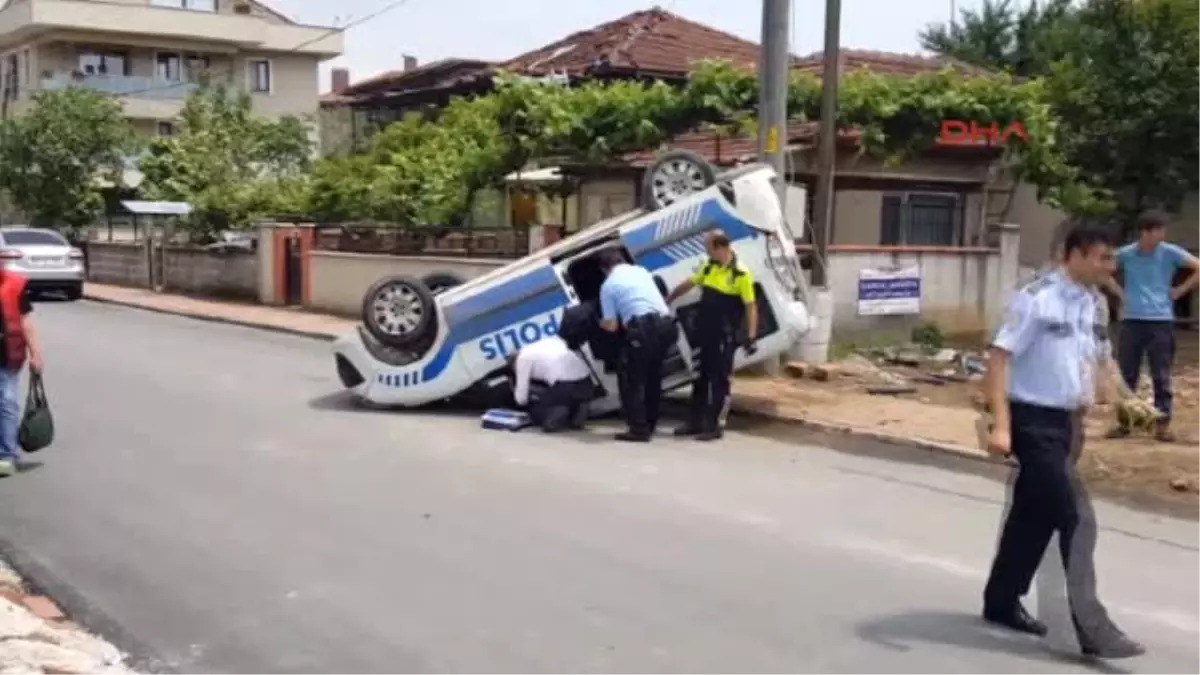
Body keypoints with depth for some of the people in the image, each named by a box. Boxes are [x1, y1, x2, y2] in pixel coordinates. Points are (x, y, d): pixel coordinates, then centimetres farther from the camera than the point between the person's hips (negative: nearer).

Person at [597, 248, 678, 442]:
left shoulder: (608, 285, 8)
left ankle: (639, 429, 0)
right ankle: (649, 424, 29)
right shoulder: (641, 271, 25)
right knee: (652, 375, 21)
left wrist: (600, 323, 28)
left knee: (630, 378, 6)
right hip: (667, 325, 7)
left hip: (644, 328, -7)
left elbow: (612, 326, 5)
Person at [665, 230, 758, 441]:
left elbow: (751, 307, -14)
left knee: (719, 381, 0)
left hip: (724, 337, -7)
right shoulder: (709, 268, 8)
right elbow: (687, 285, 21)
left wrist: (751, 337, -19)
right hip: (703, 333, 7)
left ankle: (714, 426, 6)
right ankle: (695, 422, 22)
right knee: (700, 379, 13)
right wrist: (666, 301, 27)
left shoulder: (741, 274, -14)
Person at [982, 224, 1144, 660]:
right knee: (1074, 519, -8)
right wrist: (1001, 425, -25)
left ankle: (1002, 602, 31)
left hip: (1065, 421, 8)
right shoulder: (1037, 299, -16)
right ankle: (1091, 628, -1)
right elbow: (999, 357, -19)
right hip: (1034, 421, -8)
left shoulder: (1089, 304, 8)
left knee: (1035, 515, 16)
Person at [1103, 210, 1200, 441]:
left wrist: (1180, 290, -2)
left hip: (1161, 321, -1)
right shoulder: (1125, 254, 0)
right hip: (1131, 321, 1)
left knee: (1161, 376, 2)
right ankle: (1124, 421, 14)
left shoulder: (1170, 253, -4)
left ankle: (1163, 423, 8)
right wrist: (1120, 292, 7)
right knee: (1127, 374, 5)